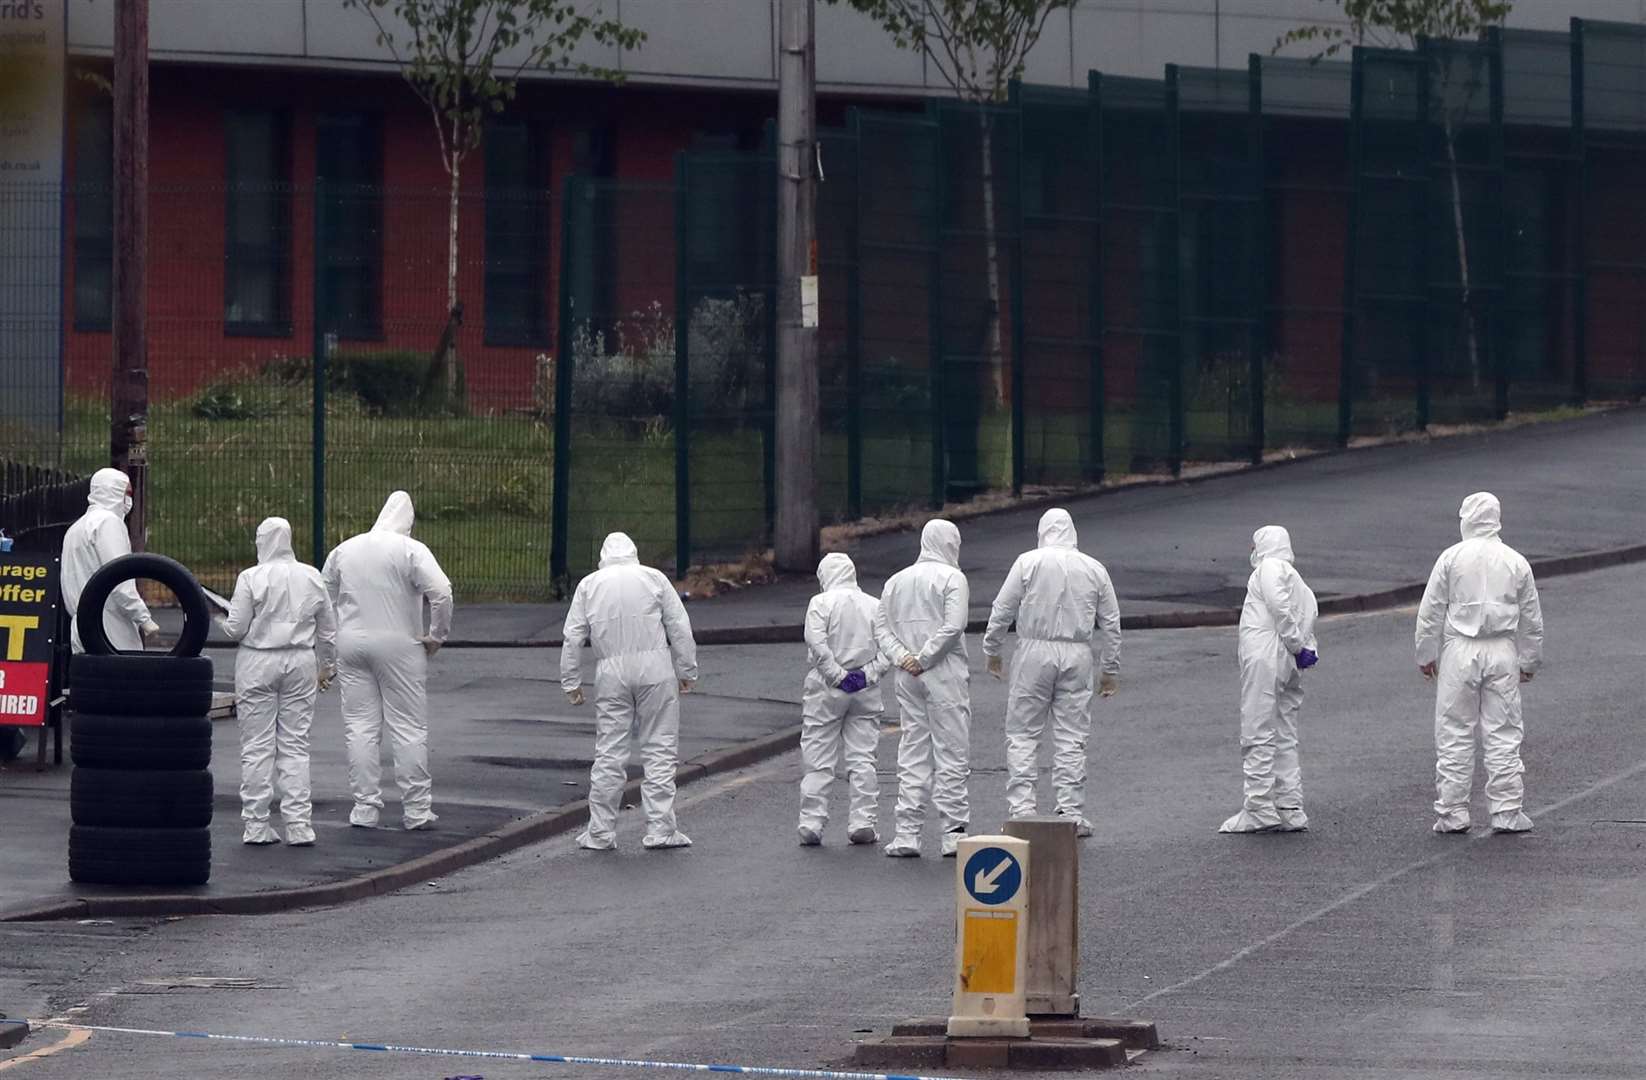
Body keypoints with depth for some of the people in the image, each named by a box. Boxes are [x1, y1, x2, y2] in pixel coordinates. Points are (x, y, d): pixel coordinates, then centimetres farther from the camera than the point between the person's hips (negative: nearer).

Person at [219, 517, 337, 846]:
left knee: (257, 746, 3)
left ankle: (256, 825, 3)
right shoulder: (311, 578, 3)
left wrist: (221, 622, 14)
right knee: (295, 745, 6)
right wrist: (327, 667, 25)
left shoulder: (251, 578, -9)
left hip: (258, 663, -3)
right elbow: (328, 631, 11)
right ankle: (297, 825, 2)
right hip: (300, 663, 3)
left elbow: (236, 629, -9)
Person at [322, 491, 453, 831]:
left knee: (361, 728, 7)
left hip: (352, 644, 4)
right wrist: (437, 635, -6)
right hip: (399, 645, -4)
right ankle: (416, 809, 4)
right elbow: (441, 592, -19)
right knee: (409, 728, 3)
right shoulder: (411, 550, -8)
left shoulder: (344, 550, 8)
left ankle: (364, 808, 6)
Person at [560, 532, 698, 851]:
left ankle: (600, 832, 6)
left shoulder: (589, 585, 9)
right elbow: (680, 628, 3)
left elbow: (572, 638, 6)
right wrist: (686, 671, 9)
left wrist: (571, 683, 11)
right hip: (655, 670, -1)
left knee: (609, 753, 5)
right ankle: (660, 829, -1)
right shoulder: (654, 579, 5)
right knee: (660, 751, 3)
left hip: (611, 674, 1)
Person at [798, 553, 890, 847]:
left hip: (827, 689, -3)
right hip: (866, 690, 3)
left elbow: (816, 642, -18)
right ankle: (862, 823, 6)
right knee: (862, 759, 8)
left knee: (819, 760, 2)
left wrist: (837, 675, -13)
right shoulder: (875, 605, 5)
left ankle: (811, 824, 1)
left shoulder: (821, 603, -6)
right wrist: (869, 673, -4)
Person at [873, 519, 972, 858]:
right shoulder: (952, 578, -7)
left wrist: (902, 657, -3)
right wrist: (923, 659, -11)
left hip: (908, 678, 6)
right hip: (945, 676, -6)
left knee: (913, 753, 8)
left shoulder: (898, 580, 13)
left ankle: (906, 833, 3)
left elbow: (881, 627, 7)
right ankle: (954, 833, -3)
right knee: (952, 752, -1)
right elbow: (953, 626, -18)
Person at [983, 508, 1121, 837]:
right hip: (1077, 656, 2)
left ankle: (1021, 808, -3)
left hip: (1035, 652, -2)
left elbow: (1002, 611, -3)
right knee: (1071, 738, 6)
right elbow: (1111, 623, 10)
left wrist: (992, 650, 11)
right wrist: (1110, 670, 18)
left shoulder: (1029, 563, -3)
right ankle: (1072, 813, 4)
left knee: (1023, 735, 4)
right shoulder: (1094, 570, 6)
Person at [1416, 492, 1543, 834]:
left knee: (1454, 735, 3)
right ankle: (1506, 813, 5)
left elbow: (1431, 611, -3)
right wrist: (1530, 661, 19)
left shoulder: (1452, 557, -5)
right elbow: (1532, 617, 9)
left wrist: (1426, 654, 7)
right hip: (1503, 652, 2)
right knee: (1503, 735, 5)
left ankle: (1452, 813, 3)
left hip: (1460, 652, -2)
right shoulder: (1516, 562, 3)